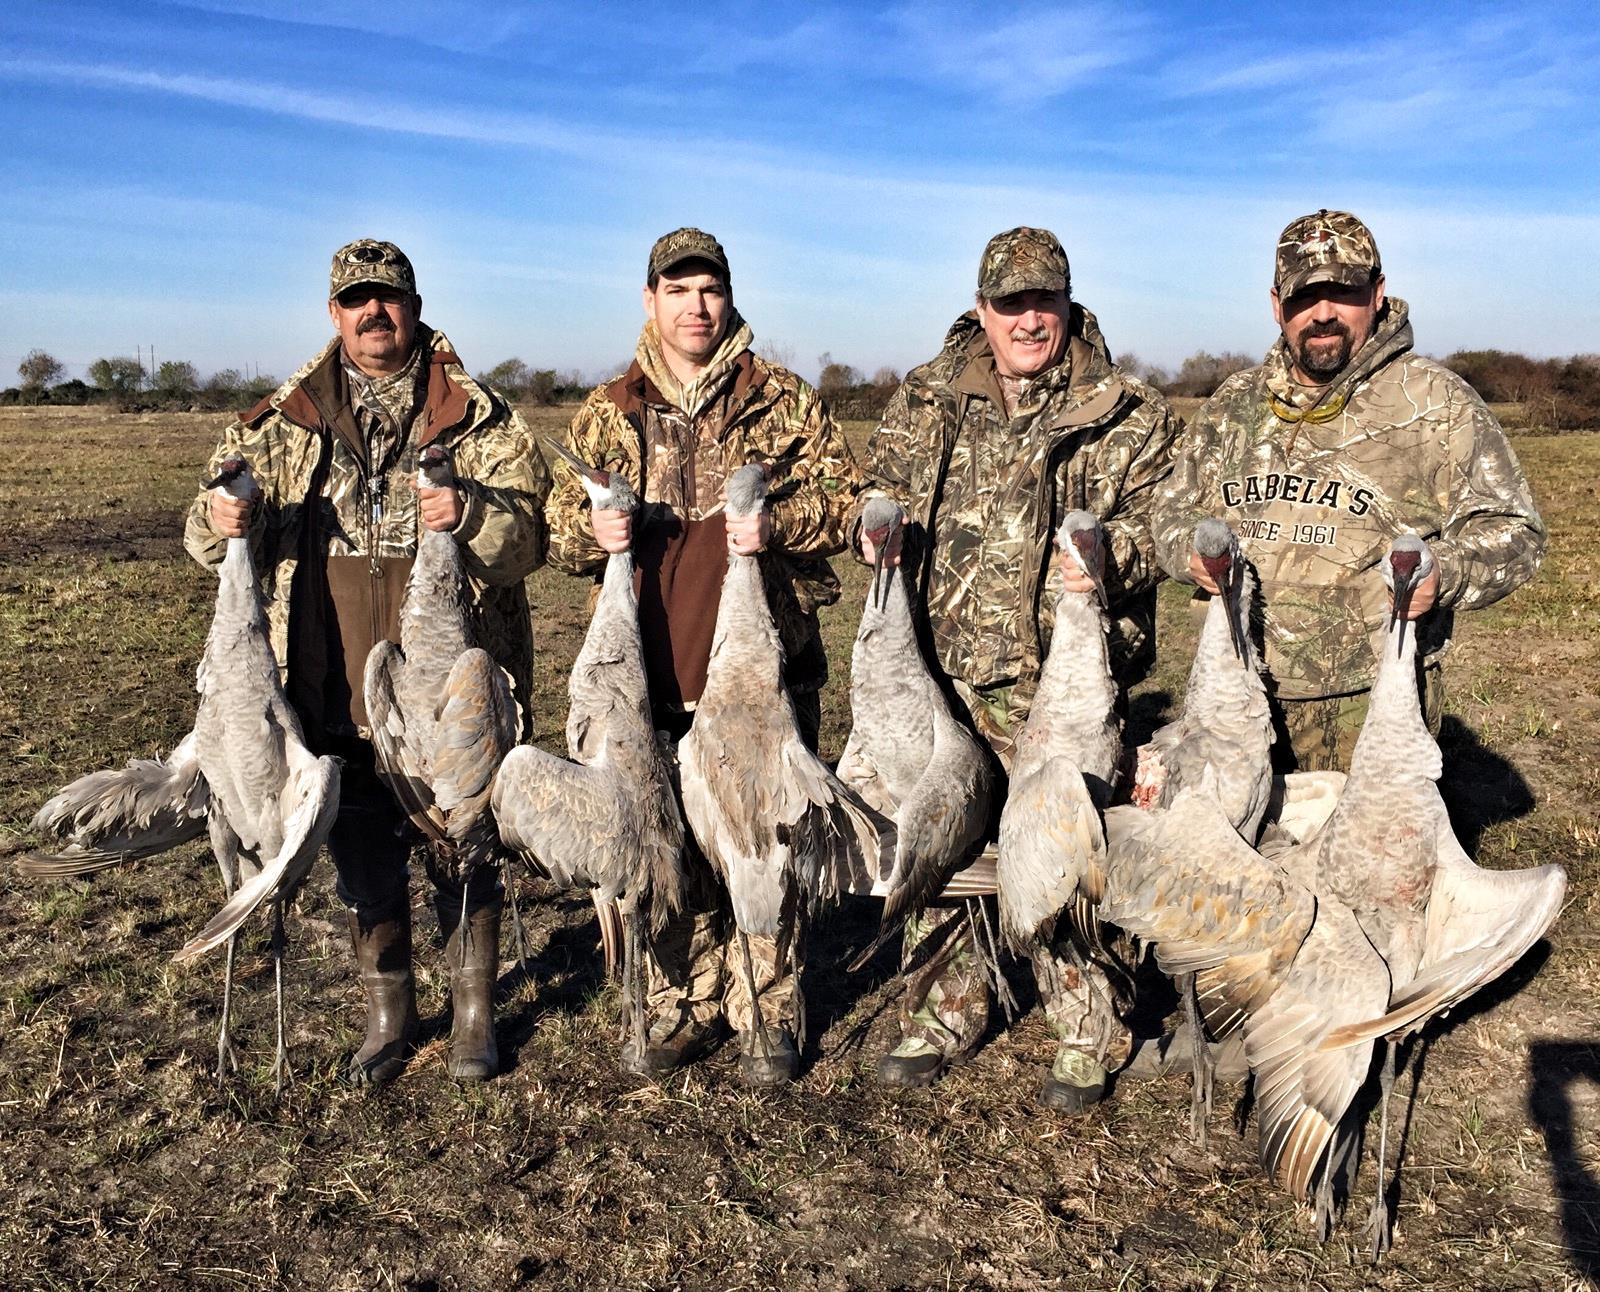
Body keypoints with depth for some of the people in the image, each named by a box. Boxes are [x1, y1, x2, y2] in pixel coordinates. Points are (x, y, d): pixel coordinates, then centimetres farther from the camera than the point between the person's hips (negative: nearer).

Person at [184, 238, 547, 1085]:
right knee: (363, 862, 14)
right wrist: (222, 523, -17)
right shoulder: (285, 423, 7)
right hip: (337, 692, 3)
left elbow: (529, 534, -8)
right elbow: (211, 529, 7)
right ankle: (388, 1017, 34)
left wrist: (470, 514, -30)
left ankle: (473, 1014, 29)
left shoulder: (479, 418, 0)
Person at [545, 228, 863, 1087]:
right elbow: (557, 524, 14)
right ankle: (681, 1007, 25)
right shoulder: (606, 414, 14)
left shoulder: (783, 402, 8)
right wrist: (591, 529, -10)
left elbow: (844, 496, 3)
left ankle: (768, 1017, 19)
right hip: (650, 671, 2)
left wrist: (778, 524, -17)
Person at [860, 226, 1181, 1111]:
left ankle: (1087, 1035, 22)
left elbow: (1160, 523, -2)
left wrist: (1111, 554, -23)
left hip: (1062, 678, -3)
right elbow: (882, 491, 20)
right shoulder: (924, 402, 11)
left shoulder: (1128, 416, 2)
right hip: (940, 669, 4)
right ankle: (943, 1014, 31)